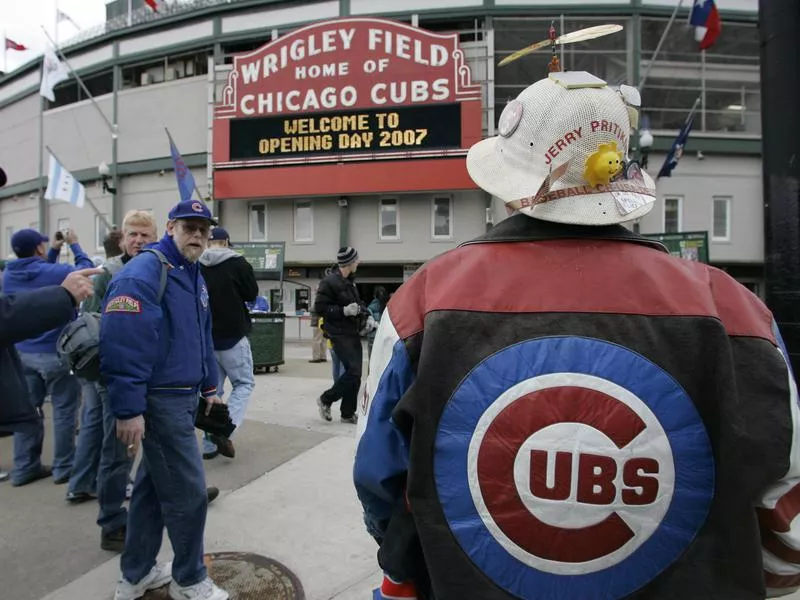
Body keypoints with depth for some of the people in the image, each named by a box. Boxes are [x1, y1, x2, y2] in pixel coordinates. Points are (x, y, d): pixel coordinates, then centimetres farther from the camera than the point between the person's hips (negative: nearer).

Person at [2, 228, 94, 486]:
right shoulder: (55, 273, -19)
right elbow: (86, 269, -2)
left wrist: (54, 251, 19)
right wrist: (74, 245, 10)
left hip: (23, 353, 7)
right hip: (56, 352, -7)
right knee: (64, 410, 4)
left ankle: (24, 468, 21)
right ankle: (64, 467, 11)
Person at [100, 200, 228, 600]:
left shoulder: (194, 276, 13)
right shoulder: (143, 273, -18)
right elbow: (123, 344, -24)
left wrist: (208, 386, 23)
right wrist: (129, 409, -25)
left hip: (183, 397, 10)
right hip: (161, 400, -10)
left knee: (153, 485, 19)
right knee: (187, 492, 1)